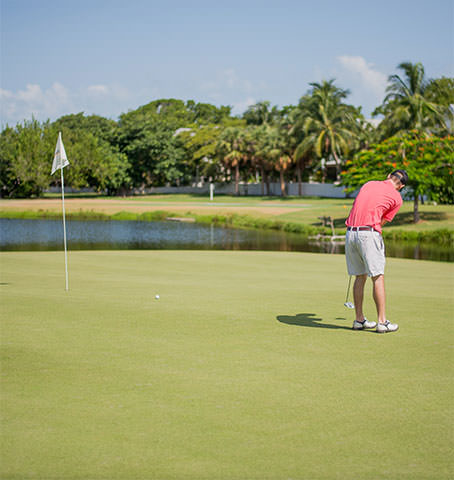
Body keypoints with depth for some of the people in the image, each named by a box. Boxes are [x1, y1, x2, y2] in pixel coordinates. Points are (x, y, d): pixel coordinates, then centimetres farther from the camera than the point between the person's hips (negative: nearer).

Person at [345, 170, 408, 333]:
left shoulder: (369, 184, 19)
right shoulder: (397, 198, 6)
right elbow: (382, 222, 10)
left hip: (350, 232, 6)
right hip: (368, 234, -6)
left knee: (360, 277, 13)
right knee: (378, 278, 1)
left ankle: (359, 319, 16)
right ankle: (382, 322, 1)